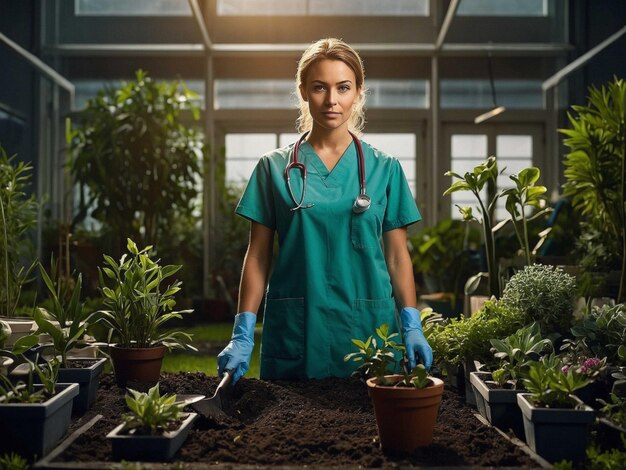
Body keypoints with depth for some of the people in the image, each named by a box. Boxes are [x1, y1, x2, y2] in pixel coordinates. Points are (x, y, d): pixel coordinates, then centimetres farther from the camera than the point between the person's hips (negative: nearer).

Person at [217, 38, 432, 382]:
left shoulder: (384, 169, 6)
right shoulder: (274, 168, 5)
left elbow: (397, 255, 6)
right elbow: (258, 256, 4)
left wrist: (412, 327, -5)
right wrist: (243, 335, -4)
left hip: (369, 329, 1)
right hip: (293, 333, 0)